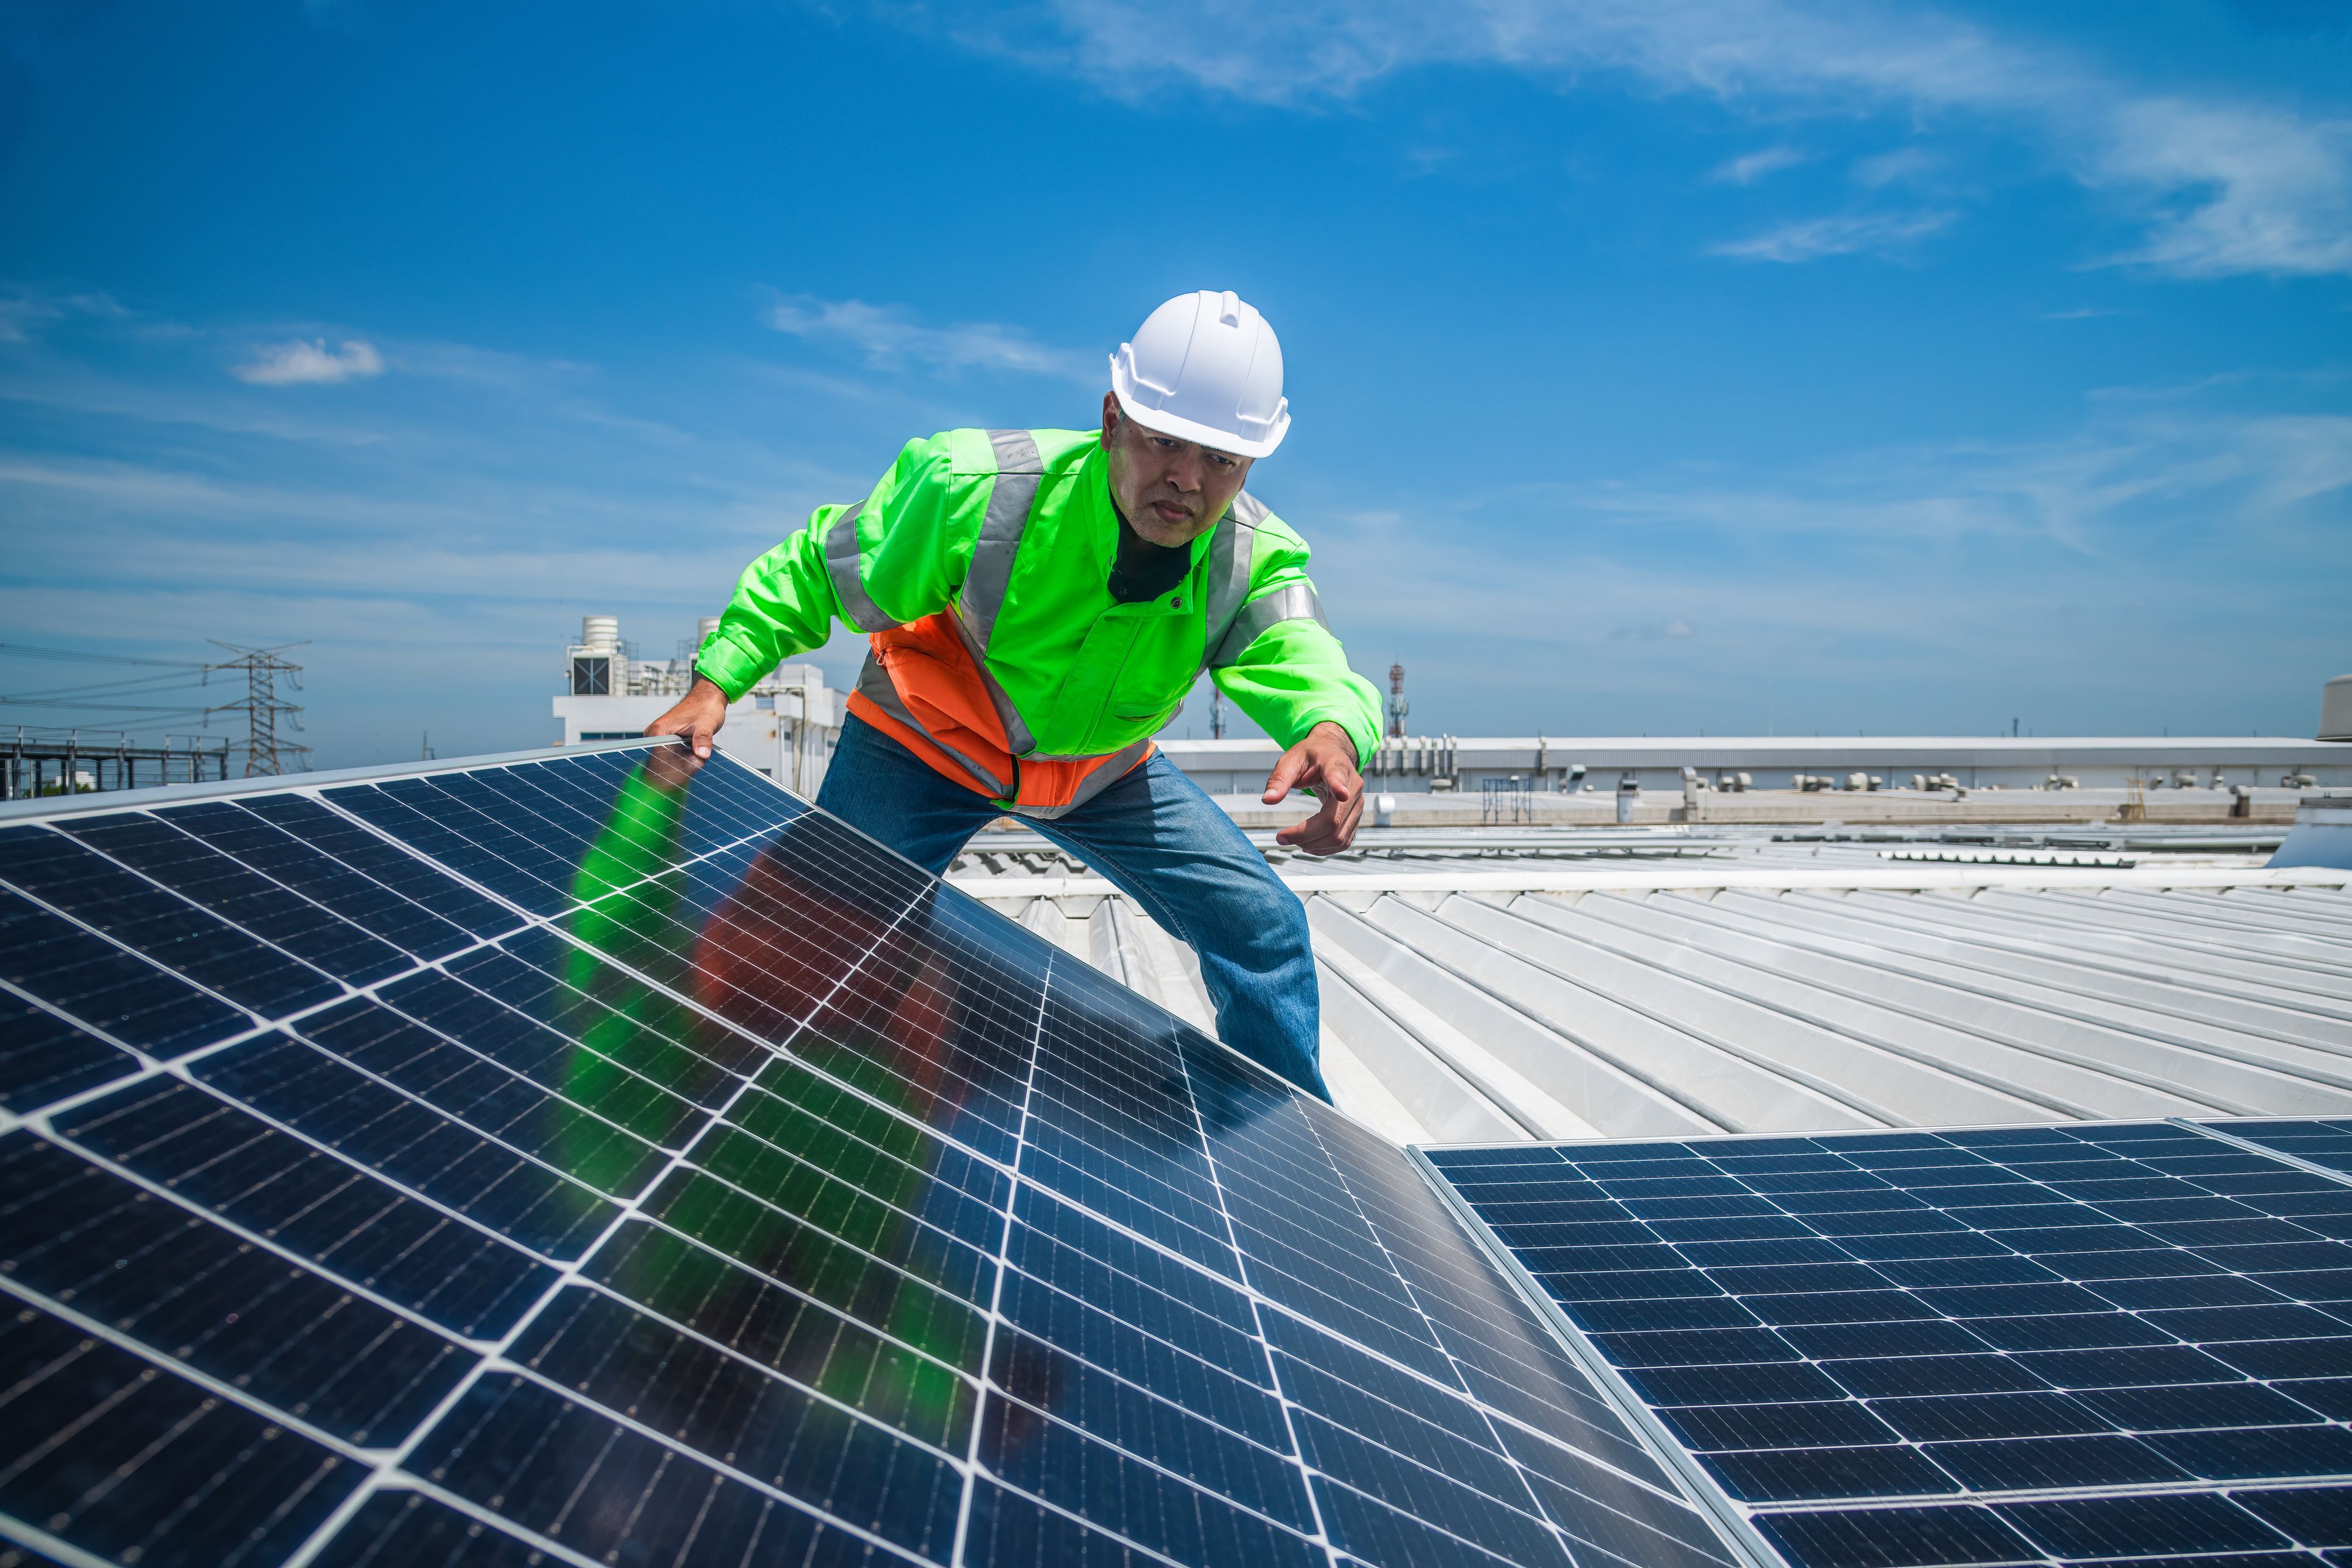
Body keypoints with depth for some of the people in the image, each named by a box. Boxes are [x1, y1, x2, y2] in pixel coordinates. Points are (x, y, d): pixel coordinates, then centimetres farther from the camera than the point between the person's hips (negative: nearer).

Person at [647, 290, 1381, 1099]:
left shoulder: (1258, 561, -25)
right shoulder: (973, 487, -32)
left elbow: (1303, 663, -43)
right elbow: (815, 568, -18)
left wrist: (1332, 730, -68)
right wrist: (715, 683, -27)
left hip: (1103, 768, 3)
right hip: (922, 748, -2)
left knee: (1263, 927, 0)